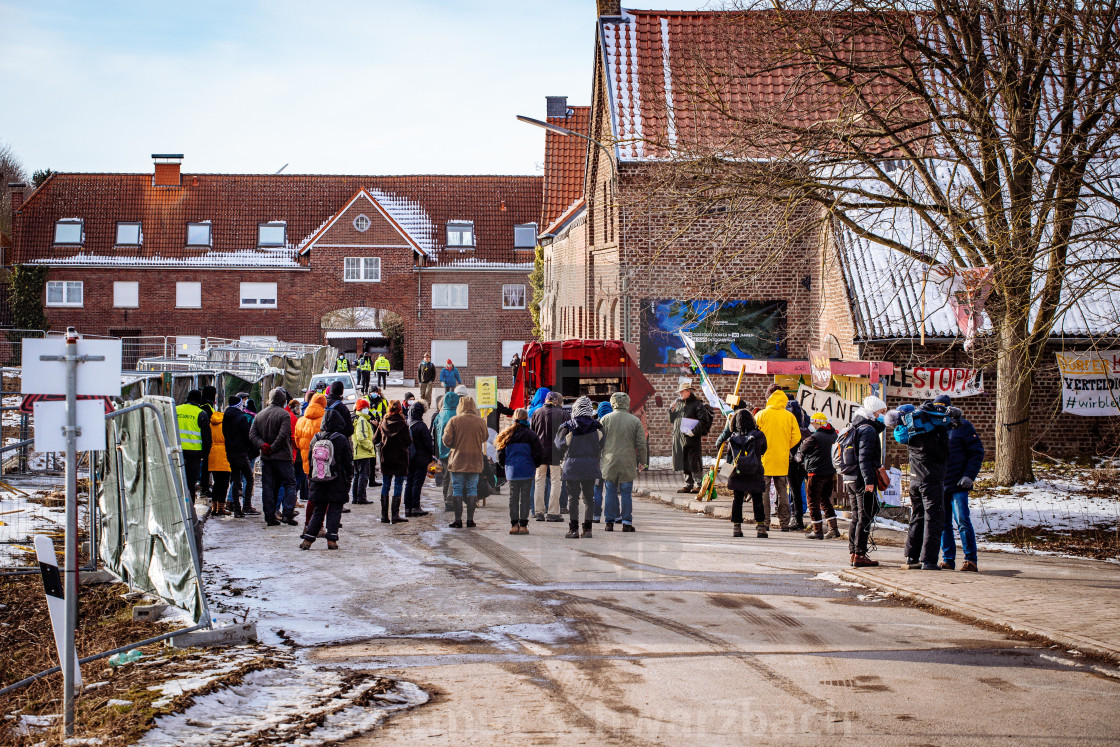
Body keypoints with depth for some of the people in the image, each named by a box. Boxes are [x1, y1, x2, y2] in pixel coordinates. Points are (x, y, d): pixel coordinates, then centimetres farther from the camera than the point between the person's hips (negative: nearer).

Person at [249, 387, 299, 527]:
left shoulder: (259, 415, 11)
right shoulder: (284, 414, -8)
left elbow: (252, 434, 3)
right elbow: (283, 435, -19)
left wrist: (262, 445, -7)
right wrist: (273, 448, -10)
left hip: (265, 458, 5)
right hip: (282, 457, -5)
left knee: (267, 487, 8)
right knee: (290, 484, 3)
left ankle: (270, 517, 7)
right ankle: (287, 514, -7)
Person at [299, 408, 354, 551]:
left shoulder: (316, 438, 1)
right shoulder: (341, 439, -10)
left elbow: (311, 459, 9)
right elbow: (349, 461, -5)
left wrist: (312, 476, 19)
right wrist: (350, 477, 8)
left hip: (318, 482, 3)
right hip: (337, 482, -3)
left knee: (317, 511, 11)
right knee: (334, 510, 5)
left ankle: (308, 539, 5)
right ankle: (332, 539, -2)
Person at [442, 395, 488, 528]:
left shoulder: (454, 421, -7)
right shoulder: (481, 422, -2)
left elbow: (447, 441, -10)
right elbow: (484, 439, 10)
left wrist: (455, 445, 9)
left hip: (457, 462, -1)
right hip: (475, 462, 1)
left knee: (457, 490, 5)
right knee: (472, 490, 8)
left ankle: (458, 520, 3)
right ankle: (470, 520, 7)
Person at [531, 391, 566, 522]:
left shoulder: (537, 413, 6)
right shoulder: (561, 413, -5)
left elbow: (531, 432, 9)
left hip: (539, 451, 3)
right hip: (555, 452, -3)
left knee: (540, 481, 11)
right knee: (555, 481, 2)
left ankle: (539, 512, 10)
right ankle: (552, 512, -2)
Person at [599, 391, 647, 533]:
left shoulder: (605, 419, 1)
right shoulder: (635, 421, 0)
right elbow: (641, 444, 2)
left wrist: (596, 458, 12)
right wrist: (642, 461, 12)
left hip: (609, 462, 1)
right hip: (628, 463, -1)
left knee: (610, 492, 7)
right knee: (626, 493, 4)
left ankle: (610, 521, 7)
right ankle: (627, 522, 3)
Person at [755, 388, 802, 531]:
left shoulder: (761, 415, -5)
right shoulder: (789, 416, 1)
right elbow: (796, 437, 0)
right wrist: (785, 448, 13)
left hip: (765, 459, -2)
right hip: (782, 460, 2)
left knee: (763, 492, 4)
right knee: (782, 492, 10)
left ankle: (764, 523, 1)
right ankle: (784, 523, 10)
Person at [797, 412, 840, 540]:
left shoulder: (814, 437, -15)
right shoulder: (831, 435, 5)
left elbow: (802, 449, -3)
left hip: (816, 473, -7)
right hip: (829, 472, 7)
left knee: (813, 502, 1)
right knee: (825, 501, 17)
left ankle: (817, 531, 1)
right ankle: (833, 529, 14)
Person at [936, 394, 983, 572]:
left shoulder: (962, 426, 0)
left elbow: (977, 452, -1)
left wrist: (969, 476, -11)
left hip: (958, 484, -5)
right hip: (939, 484, 5)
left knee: (962, 521, -10)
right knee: (943, 524, 6)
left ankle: (971, 560, -6)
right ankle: (948, 560, 12)